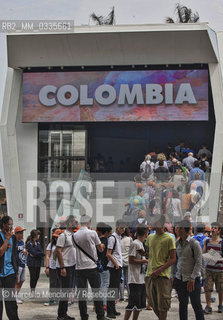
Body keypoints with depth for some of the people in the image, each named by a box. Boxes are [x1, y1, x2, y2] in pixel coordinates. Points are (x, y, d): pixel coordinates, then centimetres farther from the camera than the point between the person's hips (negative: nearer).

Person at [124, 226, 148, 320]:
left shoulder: (141, 244, 17)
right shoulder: (135, 244, -11)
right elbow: (131, 260, -17)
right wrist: (144, 261, -13)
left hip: (142, 279, 9)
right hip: (135, 279, -9)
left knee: (140, 304, 12)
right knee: (133, 303, -9)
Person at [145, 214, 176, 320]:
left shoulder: (169, 239, -4)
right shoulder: (150, 237, 13)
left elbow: (173, 259, -8)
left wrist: (159, 270, -16)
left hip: (162, 275, -6)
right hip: (150, 275, 6)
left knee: (162, 303, -5)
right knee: (153, 303, 10)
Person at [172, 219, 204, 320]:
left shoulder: (194, 243, -9)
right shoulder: (177, 243, 8)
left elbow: (199, 263, -11)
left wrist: (192, 279, -16)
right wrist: (173, 276, 9)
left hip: (192, 279, -5)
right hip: (179, 279, 5)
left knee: (196, 305, -2)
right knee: (182, 304, 10)